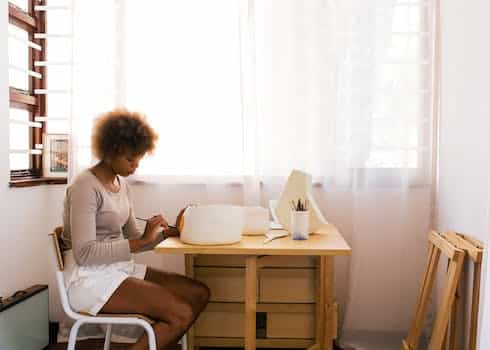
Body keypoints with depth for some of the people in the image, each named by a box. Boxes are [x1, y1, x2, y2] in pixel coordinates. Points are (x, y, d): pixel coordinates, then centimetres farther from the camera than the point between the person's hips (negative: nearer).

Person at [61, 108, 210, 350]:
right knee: (182, 314, -20)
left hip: (120, 269, 9)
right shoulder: (85, 186, -14)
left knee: (199, 294, -2)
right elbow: (84, 253, -22)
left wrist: (170, 231, -4)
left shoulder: (121, 184, 12)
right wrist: (142, 240, -24)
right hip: (90, 279, -8)